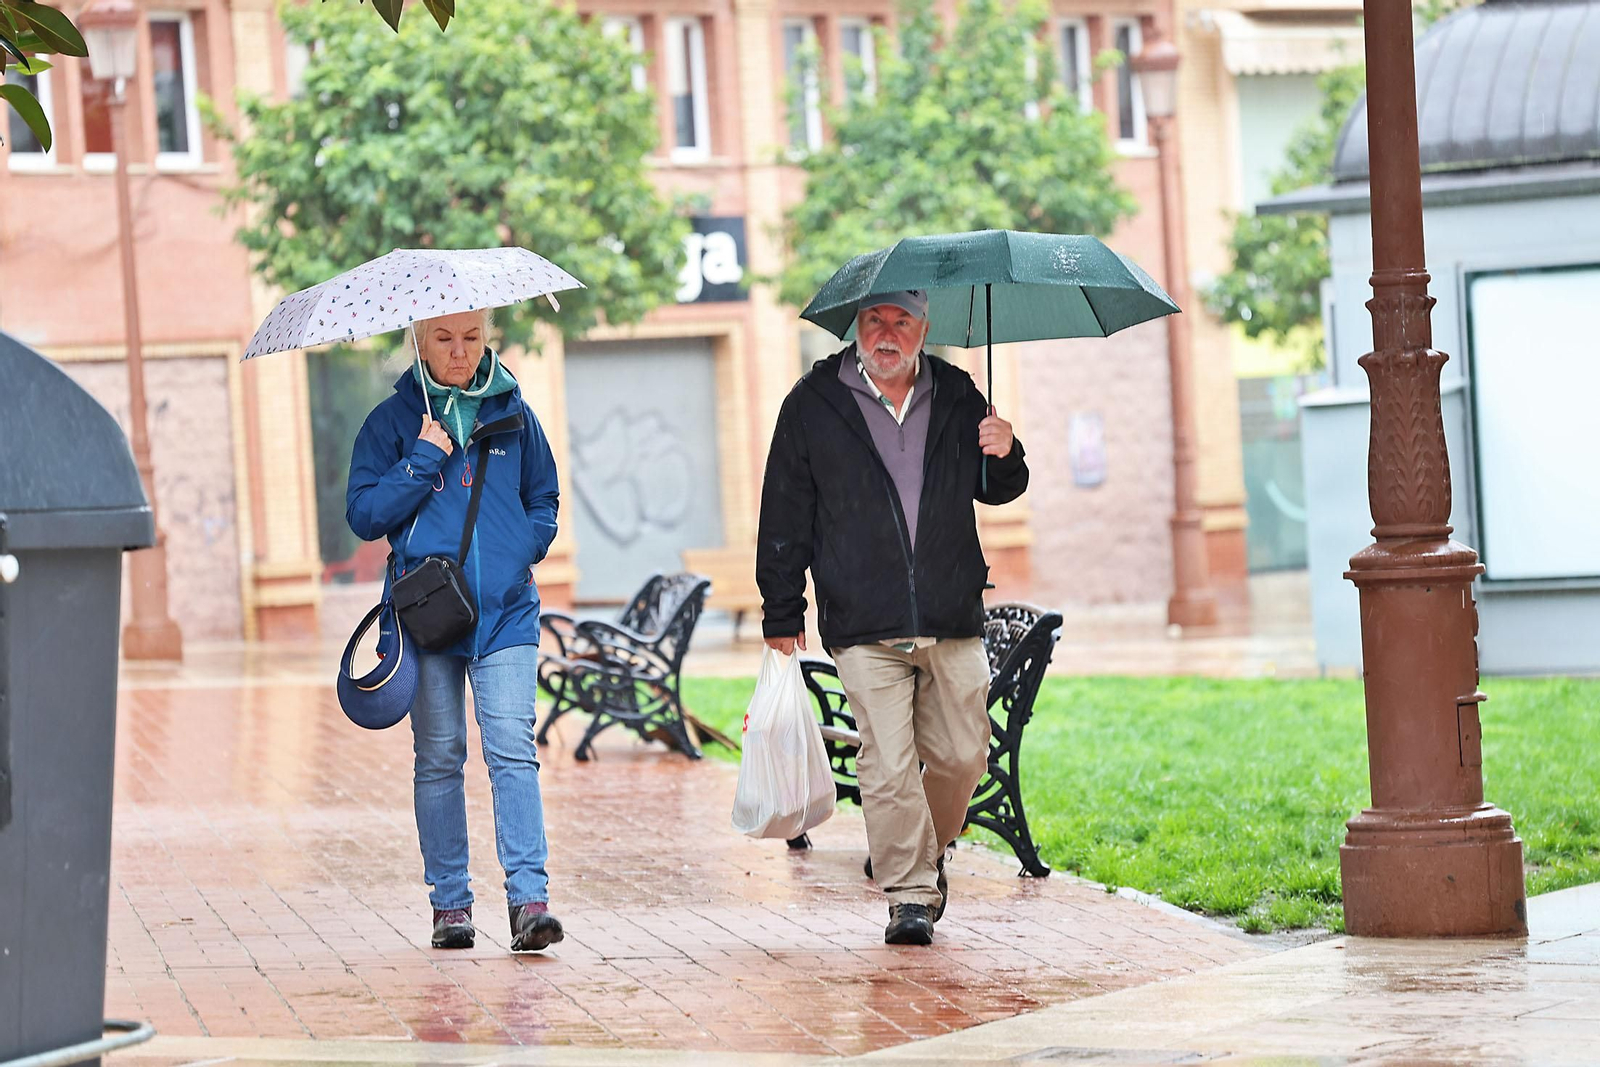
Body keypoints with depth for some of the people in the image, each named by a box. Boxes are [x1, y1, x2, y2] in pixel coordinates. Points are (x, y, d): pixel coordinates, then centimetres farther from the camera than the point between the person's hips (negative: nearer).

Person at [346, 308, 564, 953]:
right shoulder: (393, 421, 5)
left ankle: (529, 898, -16)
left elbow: (544, 501, 19)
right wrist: (422, 463, -11)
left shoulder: (512, 414, 10)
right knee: (439, 757, 4)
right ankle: (450, 902, 12)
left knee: (513, 748, -12)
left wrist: (525, 547, 0)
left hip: (505, 610, 0)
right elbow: (363, 513, -1)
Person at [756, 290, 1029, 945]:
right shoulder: (814, 405, 2)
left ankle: (929, 853, 30)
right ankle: (909, 894, 0)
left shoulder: (955, 396, 9)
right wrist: (782, 616, 3)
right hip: (864, 624, -3)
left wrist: (1004, 456, -4)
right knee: (888, 763, -8)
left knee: (962, 755, 5)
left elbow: (996, 491, 20)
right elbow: (785, 516, 5)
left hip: (953, 620, 3)